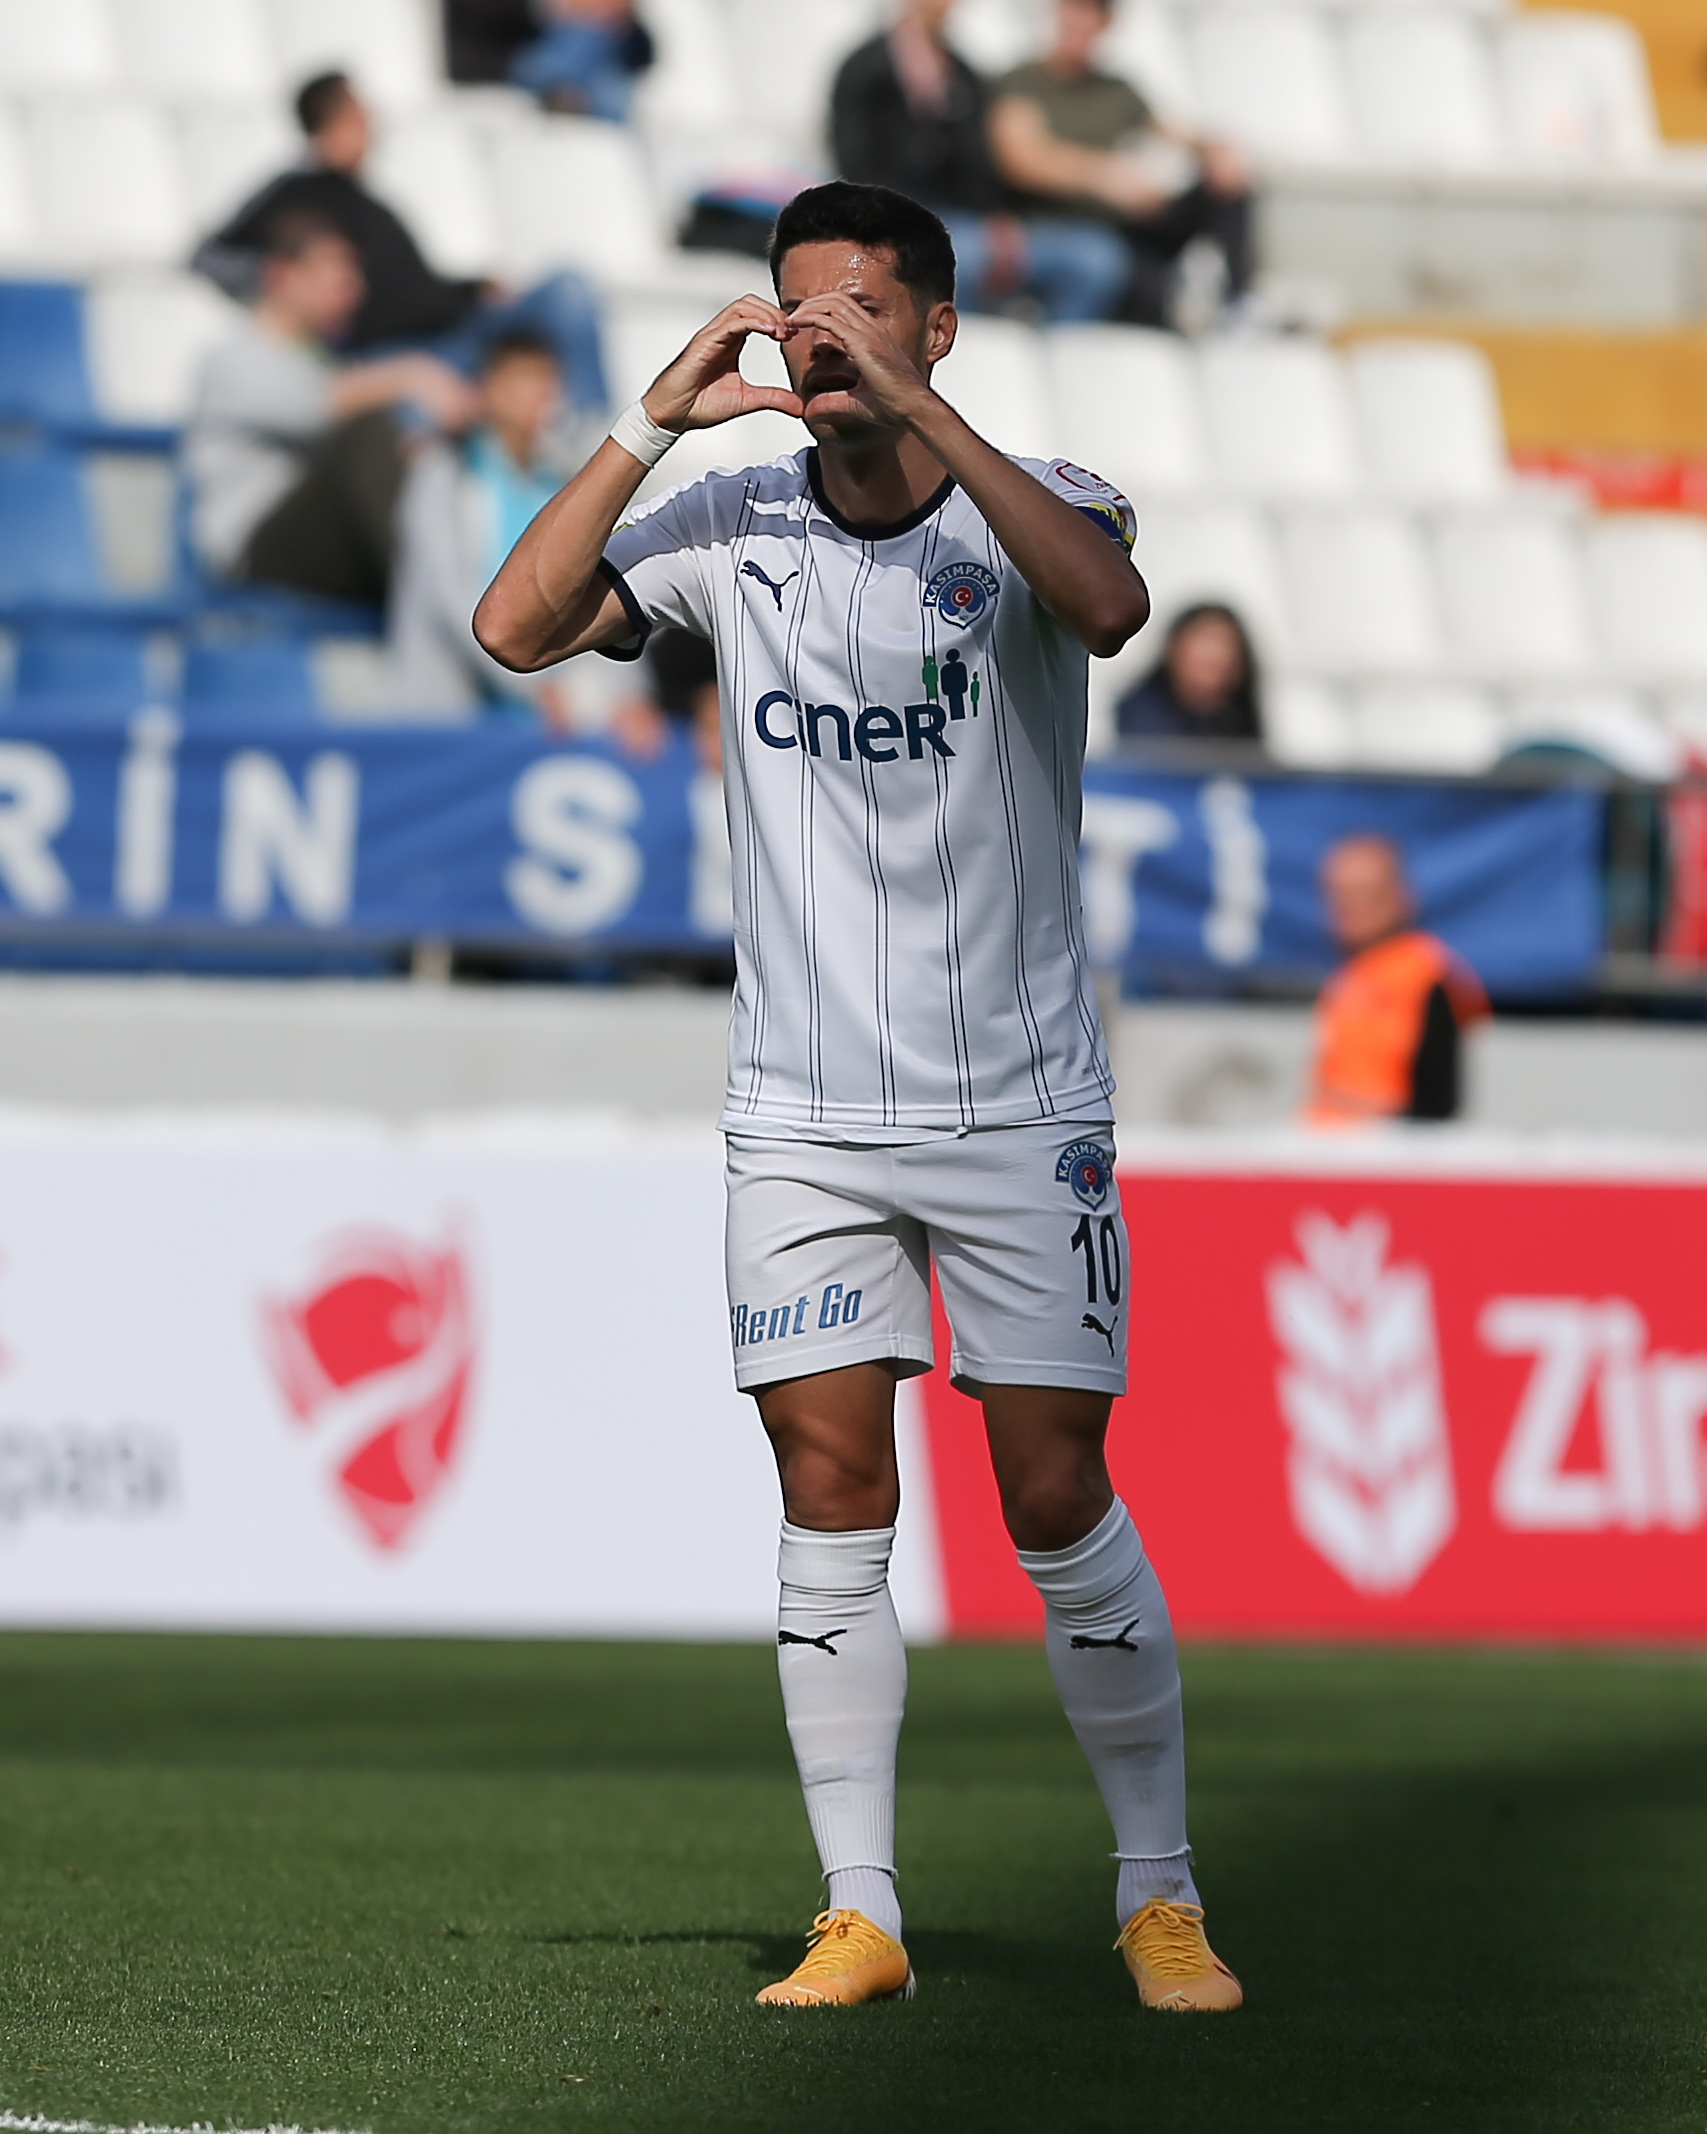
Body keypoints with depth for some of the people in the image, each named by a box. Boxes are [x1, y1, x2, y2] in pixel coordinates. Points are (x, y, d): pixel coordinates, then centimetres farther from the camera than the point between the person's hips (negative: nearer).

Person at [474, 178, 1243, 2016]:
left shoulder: (1031, 501, -3)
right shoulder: (731, 528, 4)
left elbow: (1108, 605, -27)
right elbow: (515, 627, -8)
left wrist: (910, 410, -31)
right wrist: (652, 422, -15)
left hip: (1020, 1107, -2)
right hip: (801, 1119, 2)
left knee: (1059, 1505, -1)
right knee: (831, 1499, -2)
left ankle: (1160, 1897, 12)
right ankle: (860, 1916, 4)